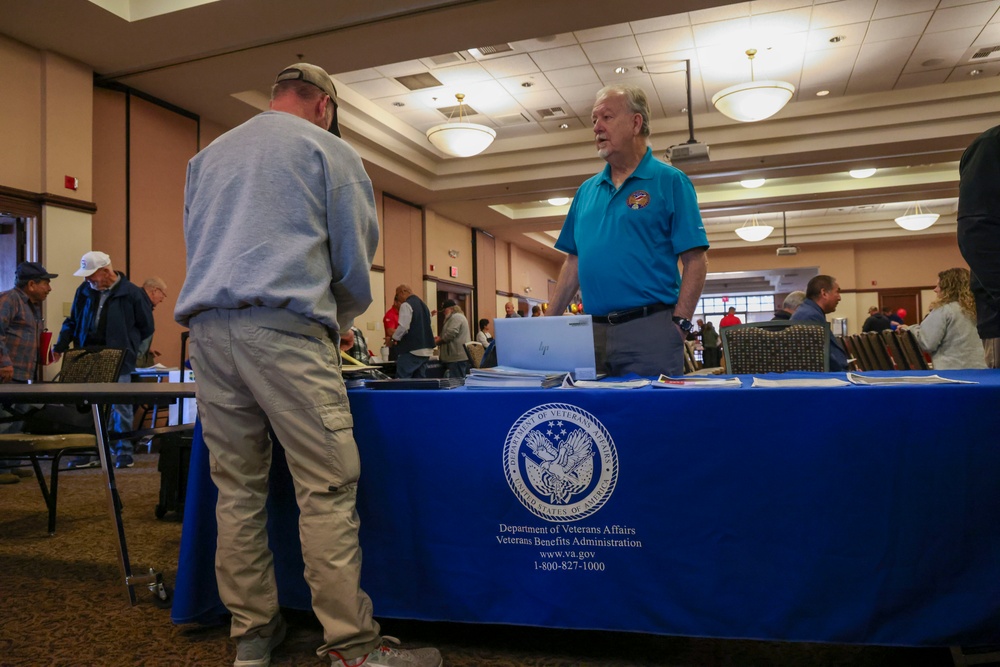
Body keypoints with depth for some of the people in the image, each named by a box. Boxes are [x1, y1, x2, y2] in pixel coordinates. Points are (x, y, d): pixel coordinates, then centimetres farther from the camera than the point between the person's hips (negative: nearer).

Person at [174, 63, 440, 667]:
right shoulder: (329, 149, 10)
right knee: (328, 487, -6)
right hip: (284, 327, -6)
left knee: (237, 489, 9)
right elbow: (356, 255, 7)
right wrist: (342, 319, 24)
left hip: (207, 327, 7)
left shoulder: (207, 156, 27)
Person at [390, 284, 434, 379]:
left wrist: (394, 339, -2)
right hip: (426, 349, 9)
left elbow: (403, 327, -18)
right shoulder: (423, 305, 17)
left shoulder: (406, 305, -9)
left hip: (412, 350, -9)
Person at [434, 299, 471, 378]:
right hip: (460, 357, 11)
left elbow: (451, 334, -20)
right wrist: (440, 338, 13)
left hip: (457, 358, -11)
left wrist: (438, 341, -4)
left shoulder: (456, 317, -10)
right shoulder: (457, 316, 24)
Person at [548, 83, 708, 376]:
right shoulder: (586, 190, 15)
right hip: (594, 330, 5)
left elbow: (695, 261, -6)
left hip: (649, 329, -5)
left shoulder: (670, 181, -1)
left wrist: (679, 324, -15)